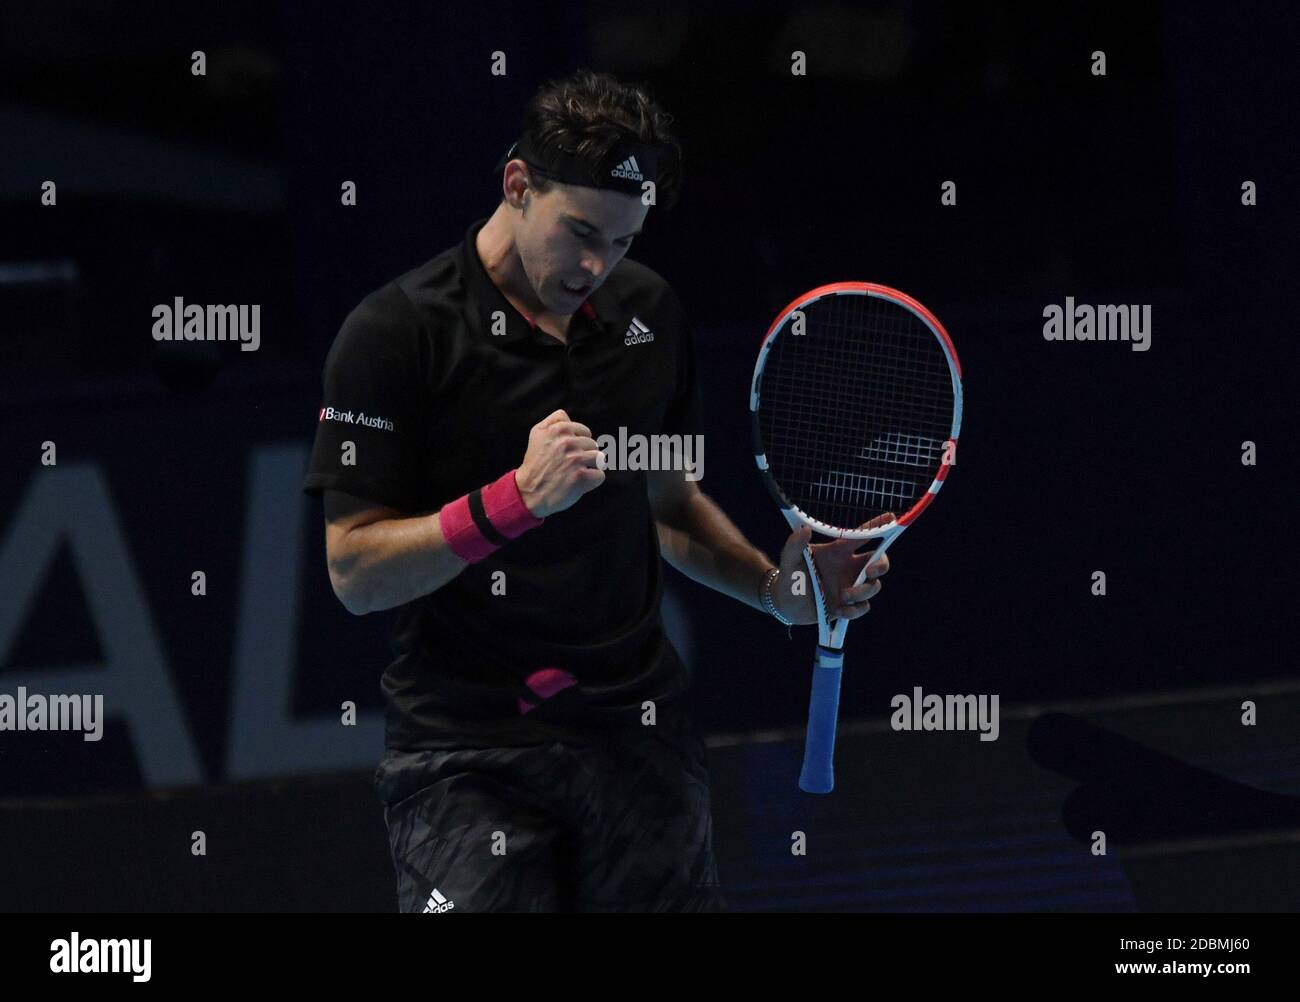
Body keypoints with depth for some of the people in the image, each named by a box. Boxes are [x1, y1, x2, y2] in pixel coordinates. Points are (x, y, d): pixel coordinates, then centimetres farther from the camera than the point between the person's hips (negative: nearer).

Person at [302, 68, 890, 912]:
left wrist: (774, 588, 4)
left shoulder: (649, 312, 9)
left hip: (638, 733, 5)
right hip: (466, 761, -4)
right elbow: (355, 573, -12)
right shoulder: (395, 334, -9)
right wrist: (517, 497, -23)